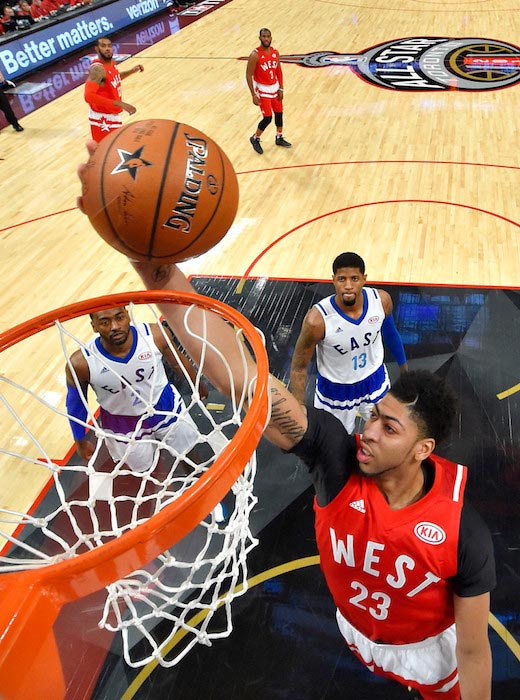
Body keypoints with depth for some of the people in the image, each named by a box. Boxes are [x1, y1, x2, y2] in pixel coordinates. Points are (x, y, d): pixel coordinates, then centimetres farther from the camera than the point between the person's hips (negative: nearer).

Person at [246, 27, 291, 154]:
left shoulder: (275, 53, -1)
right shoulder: (255, 55, -19)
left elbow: (279, 71, 9)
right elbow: (248, 75, -17)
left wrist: (281, 89, 4)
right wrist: (254, 95, -20)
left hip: (275, 88, 6)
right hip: (263, 90, -6)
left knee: (279, 113, 15)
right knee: (267, 118, -8)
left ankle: (279, 138, 36)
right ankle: (255, 139, 16)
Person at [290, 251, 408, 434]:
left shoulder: (381, 300, -21)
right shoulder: (317, 319, -33)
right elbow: (299, 366, -18)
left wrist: (403, 366, 16)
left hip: (375, 380, 4)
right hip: (335, 391, -3)